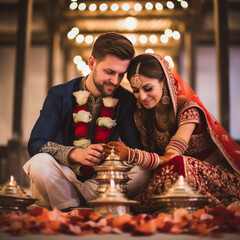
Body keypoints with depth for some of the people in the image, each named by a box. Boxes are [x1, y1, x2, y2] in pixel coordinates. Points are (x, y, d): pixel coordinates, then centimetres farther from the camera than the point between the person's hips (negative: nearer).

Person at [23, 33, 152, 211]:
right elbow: (35, 144, -13)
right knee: (40, 162, -32)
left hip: (103, 180, 2)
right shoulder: (60, 95, -4)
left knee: (142, 172, -26)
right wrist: (75, 154, -32)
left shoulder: (127, 100, 2)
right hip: (65, 177, -2)